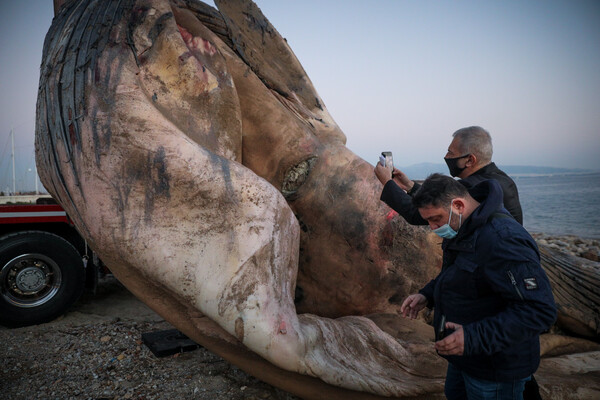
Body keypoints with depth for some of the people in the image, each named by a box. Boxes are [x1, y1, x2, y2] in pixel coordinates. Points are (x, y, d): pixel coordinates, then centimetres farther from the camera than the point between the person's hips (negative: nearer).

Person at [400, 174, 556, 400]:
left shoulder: (501, 240, -32)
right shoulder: (461, 230, 0)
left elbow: (539, 311, -33)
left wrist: (474, 338, -38)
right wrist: (427, 295, 0)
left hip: (495, 368, -9)